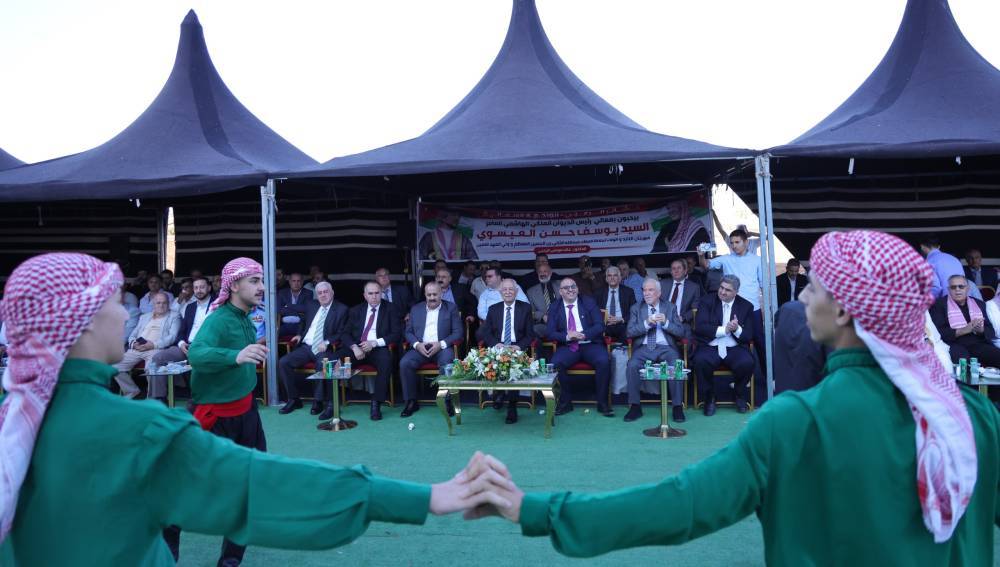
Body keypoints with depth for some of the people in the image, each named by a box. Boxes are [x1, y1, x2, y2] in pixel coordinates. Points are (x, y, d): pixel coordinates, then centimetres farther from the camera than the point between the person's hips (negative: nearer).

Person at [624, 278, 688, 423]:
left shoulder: (670, 308, 14)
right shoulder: (636, 308, 14)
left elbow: (681, 332, 6)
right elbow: (630, 332, 1)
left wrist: (666, 323, -11)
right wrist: (647, 323, -13)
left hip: (665, 348, 0)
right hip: (643, 348, 0)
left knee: (676, 366, -31)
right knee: (632, 366, -29)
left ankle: (677, 407, -19)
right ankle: (635, 407, -18)